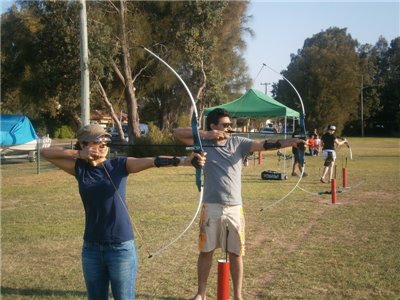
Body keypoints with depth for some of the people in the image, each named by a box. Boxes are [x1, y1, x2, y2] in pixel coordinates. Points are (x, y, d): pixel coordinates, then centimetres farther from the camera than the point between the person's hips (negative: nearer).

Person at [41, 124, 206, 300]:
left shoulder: (119, 165, -5)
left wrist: (184, 161, -34)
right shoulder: (79, 168, 2)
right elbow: (46, 152, 3)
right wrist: (78, 154, -9)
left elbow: (152, 161, -20)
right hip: (91, 248, 3)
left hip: (121, 247, -3)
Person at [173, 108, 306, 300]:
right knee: (206, 251, 10)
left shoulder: (238, 143, 1)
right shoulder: (204, 143, -2)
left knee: (236, 253, 9)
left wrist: (290, 142, -22)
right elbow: (177, 133, -9)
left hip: (234, 208, 1)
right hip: (211, 207, -1)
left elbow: (264, 145, -9)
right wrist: (206, 134, -17)